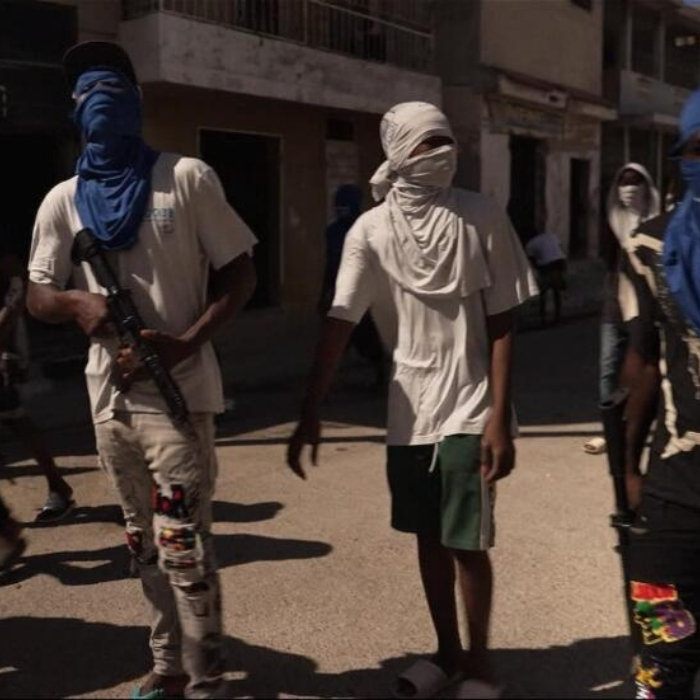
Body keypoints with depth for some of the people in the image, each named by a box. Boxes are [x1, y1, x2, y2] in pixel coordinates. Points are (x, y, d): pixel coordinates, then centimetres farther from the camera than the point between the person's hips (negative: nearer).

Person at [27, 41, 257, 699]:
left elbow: (239, 275, -2)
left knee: (182, 546, -6)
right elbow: (39, 295, 12)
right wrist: (80, 304, -13)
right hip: (109, 392, 5)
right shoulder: (62, 200, 8)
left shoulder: (187, 177, -3)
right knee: (144, 544, 15)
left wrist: (184, 343, -17)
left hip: (177, 390, -5)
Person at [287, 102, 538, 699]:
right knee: (429, 538, 14)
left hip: (469, 409, -2)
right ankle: (447, 651, 34)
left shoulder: (482, 218, -6)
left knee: (467, 543, 0)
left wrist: (500, 416, -12)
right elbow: (339, 326, -8)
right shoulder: (371, 231, -3)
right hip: (410, 410, 3)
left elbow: (502, 323, -6)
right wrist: (310, 416, -14)